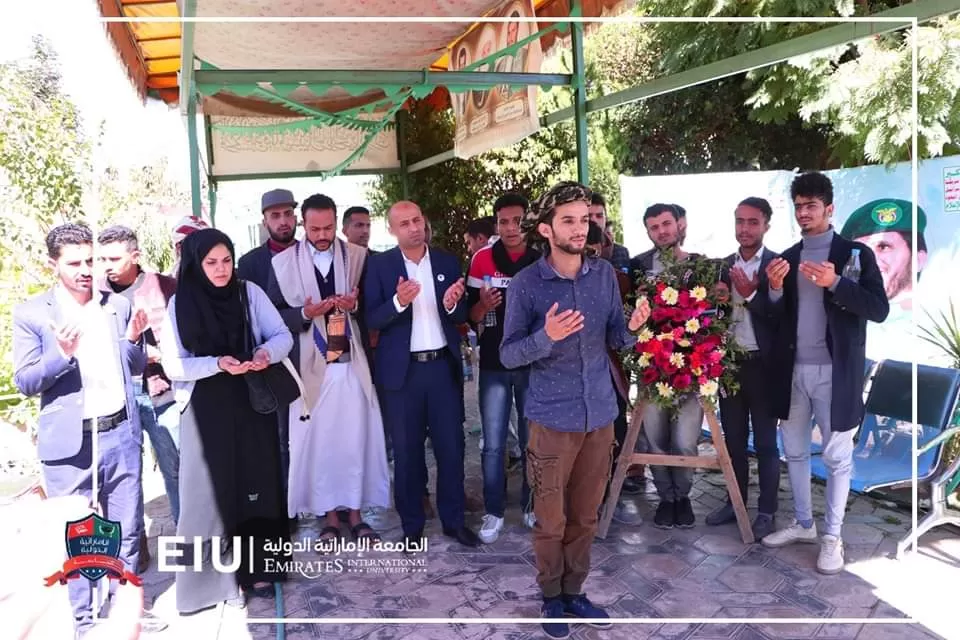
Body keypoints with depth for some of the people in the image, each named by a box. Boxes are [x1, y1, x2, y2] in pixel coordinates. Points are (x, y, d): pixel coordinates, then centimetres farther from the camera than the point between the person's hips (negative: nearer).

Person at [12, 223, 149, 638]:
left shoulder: (118, 306, 6)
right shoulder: (31, 313, -4)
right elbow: (24, 382, -5)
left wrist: (133, 341, -8)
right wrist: (62, 354, -22)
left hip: (121, 435, 3)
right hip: (69, 444, -3)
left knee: (127, 530, 14)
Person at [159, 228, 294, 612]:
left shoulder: (250, 293, -2)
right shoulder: (179, 305, -5)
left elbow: (283, 335, -1)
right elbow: (173, 365, -7)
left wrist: (268, 352, -23)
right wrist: (218, 364, -22)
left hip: (252, 402, 2)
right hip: (206, 410, -1)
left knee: (256, 480, 7)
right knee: (212, 487, 2)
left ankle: (257, 568, 20)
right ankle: (210, 576, 12)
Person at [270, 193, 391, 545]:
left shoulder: (358, 256, 3)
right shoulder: (283, 262, 2)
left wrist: (355, 304, -15)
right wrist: (305, 313, -16)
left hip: (351, 362, 1)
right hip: (311, 364, 0)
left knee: (356, 438, 5)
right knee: (316, 441, 5)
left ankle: (355, 513, 19)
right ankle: (330, 517, 19)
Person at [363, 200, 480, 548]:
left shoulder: (448, 261, 5)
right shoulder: (379, 264, -2)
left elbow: (461, 316, 6)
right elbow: (372, 319, -7)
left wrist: (452, 304, -16)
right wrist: (398, 302, -25)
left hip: (443, 365, 2)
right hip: (402, 369, -2)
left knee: (451, 446, 8)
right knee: (406, 451, 8)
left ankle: (453, 519, 24)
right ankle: (412, 525, 22)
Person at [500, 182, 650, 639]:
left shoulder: (605, 274, 2)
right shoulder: (526, 284, -10)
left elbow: (616, 341, 5)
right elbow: (508, 355, -11)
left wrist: (632, 327, -17)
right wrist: (546, 337, -28)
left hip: (600, 414, 4)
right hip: (553, 418, -4)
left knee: (585, 517, 16)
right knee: (551, 520, 8)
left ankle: (574, 593, 33)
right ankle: (551, 598, 28)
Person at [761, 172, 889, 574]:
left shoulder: (855, 253, -1)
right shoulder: (786, 257, 10)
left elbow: (879, 309, -11)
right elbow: (777, 318, 7)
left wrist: (834, 283, -24)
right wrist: (775, 289, -13)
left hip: (834, 372, -4)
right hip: (793, 370, 5)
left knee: (837, 456, 3)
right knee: (795, 451, 13)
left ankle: (832, 537, 15)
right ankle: (803, 524, 28)